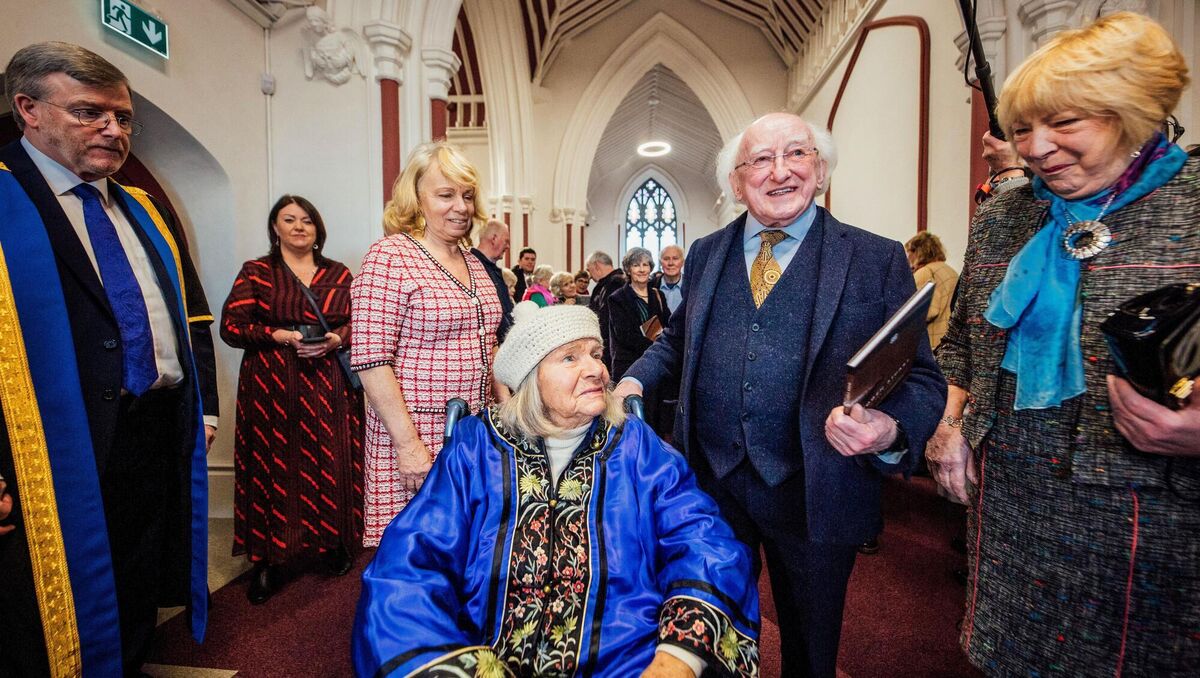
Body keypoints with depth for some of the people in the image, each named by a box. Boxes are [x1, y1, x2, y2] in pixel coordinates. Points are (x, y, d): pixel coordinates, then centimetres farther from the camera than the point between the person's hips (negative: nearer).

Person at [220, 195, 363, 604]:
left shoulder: (339, 274, 11)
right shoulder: (256, 272, 6)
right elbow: (231, 326, -2)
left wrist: (338, 339, -10)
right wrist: (283, 336, -14)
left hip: (329, 386, 1)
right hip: (271, 388, -1)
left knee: (331, 465, 2)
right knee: (274, 467, 1)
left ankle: (334, 543, 19)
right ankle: (270, 560, 14)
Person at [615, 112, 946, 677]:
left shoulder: (878, 260, -6)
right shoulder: (705, 253, 5)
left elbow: (920, 377, -7)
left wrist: (892, 431, -27)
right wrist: (634, 380, 0)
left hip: (814, 496, -2)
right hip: (709, 481, 3)